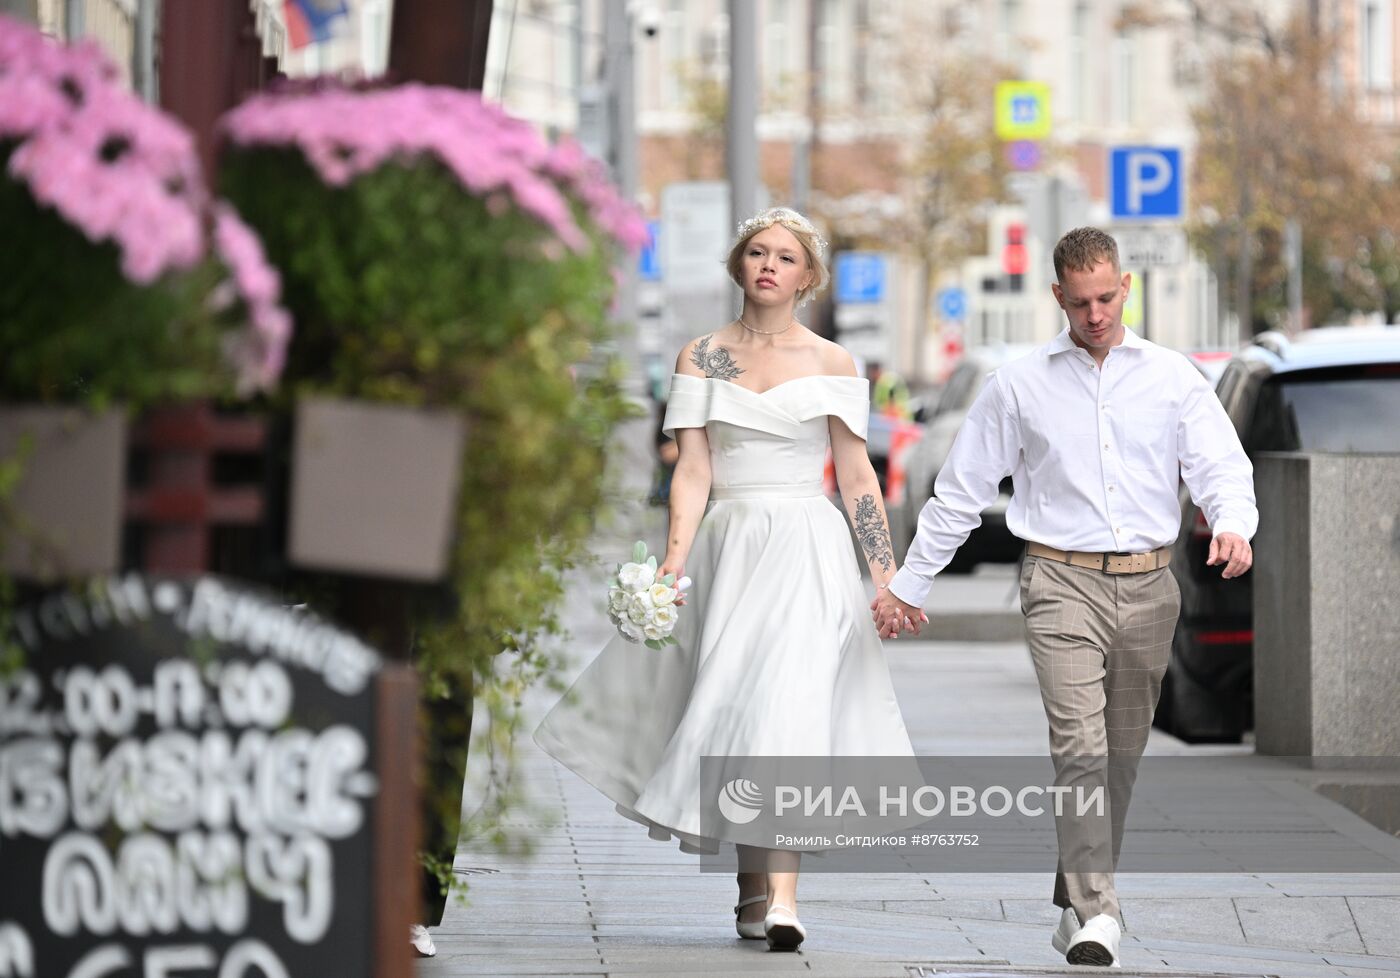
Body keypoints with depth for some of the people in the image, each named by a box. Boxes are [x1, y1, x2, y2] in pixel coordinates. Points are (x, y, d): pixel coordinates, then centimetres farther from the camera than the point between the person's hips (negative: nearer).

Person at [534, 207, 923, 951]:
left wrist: (888, 577, 1)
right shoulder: (702, 359, 8)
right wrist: (675, 559, -10)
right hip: (728, 547, 2)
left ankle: (781, 895, -24)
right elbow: (693, 472, 3)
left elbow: (857, 477, 6)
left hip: (807, 549, -2)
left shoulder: (831, 364, 5)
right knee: (734, 710, 3)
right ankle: (753, 888, 14)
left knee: (788, 703, -15)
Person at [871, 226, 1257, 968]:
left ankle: (1076, 898, 25)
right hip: (1063, 581, -2)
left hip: (1147, 586, 2)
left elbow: (1221, 465, 0)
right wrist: (906, 584, 10)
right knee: (1080, 747, -16)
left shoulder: (1171, 378, 7)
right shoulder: (1019, 386, 5)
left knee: (1122, 756, 10)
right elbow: (959, 493, 10)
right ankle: (1095, 914, -21)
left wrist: (1233, 524, -23)